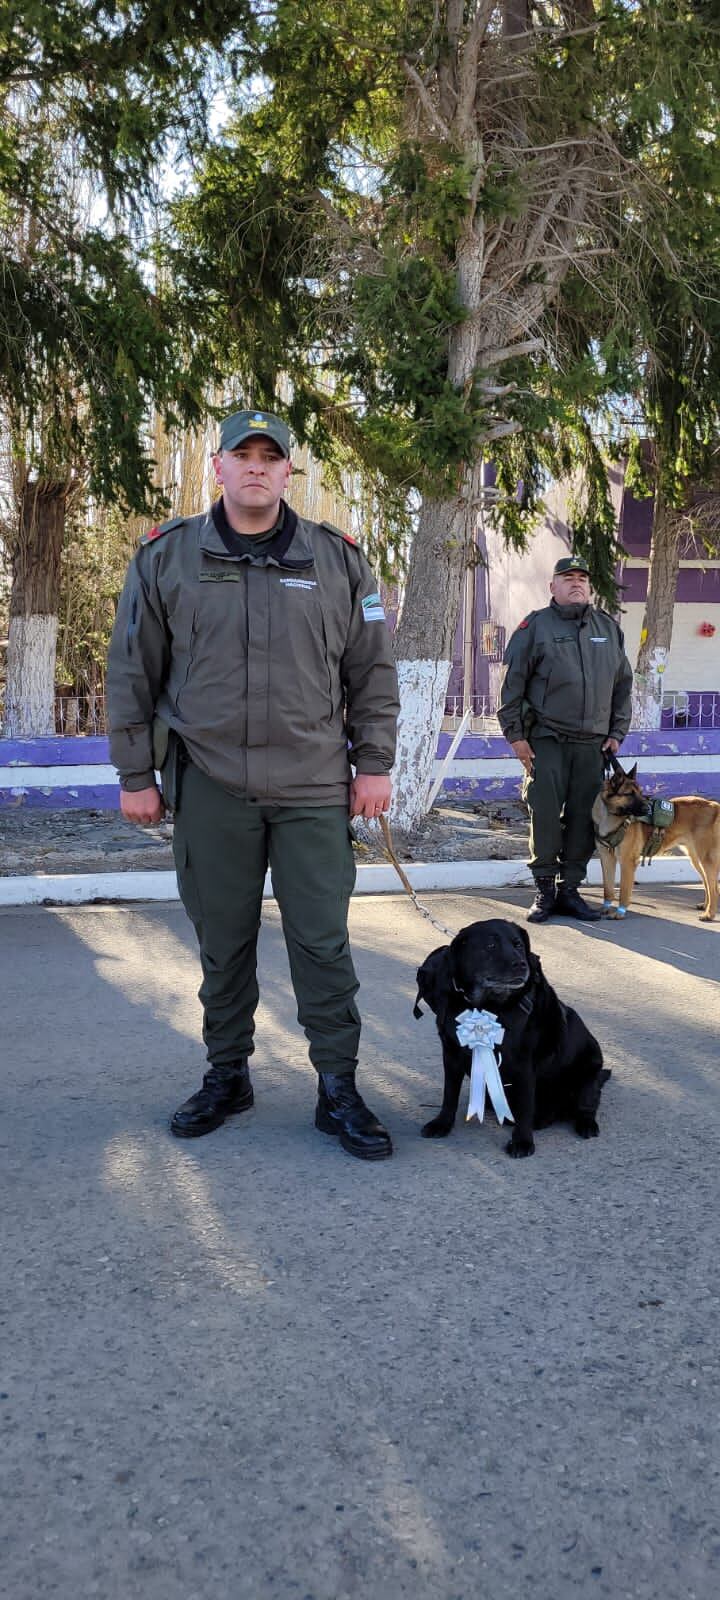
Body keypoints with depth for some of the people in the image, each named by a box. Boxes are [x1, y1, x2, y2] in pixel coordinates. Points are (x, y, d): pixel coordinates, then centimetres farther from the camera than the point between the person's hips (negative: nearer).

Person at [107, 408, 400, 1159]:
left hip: (315, 788, 0)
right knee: (222, 942, 10)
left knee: (323, 943, 1)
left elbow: (372, 672, 8)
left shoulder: (337, 559, 4)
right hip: (209, 786, 0)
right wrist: (135, 773, 3)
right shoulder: (165, 556, 3)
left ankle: (338, 1090, 12)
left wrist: (374, 764, 3)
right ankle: (226, 1075, 27)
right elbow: (133, 674, 5)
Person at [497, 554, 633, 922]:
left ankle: (569, 890, 13)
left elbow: (623, 684, 19)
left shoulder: (608, 628, 15)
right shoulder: (536, 626, 2)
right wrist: (515, 734, -4)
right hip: (546, 740, -4)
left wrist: (617, 732, 12)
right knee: (544, 815, -5)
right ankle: (544, 889, 6)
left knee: (583, 818, 4)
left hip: (592, 743, 4)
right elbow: (512, 683, 1)